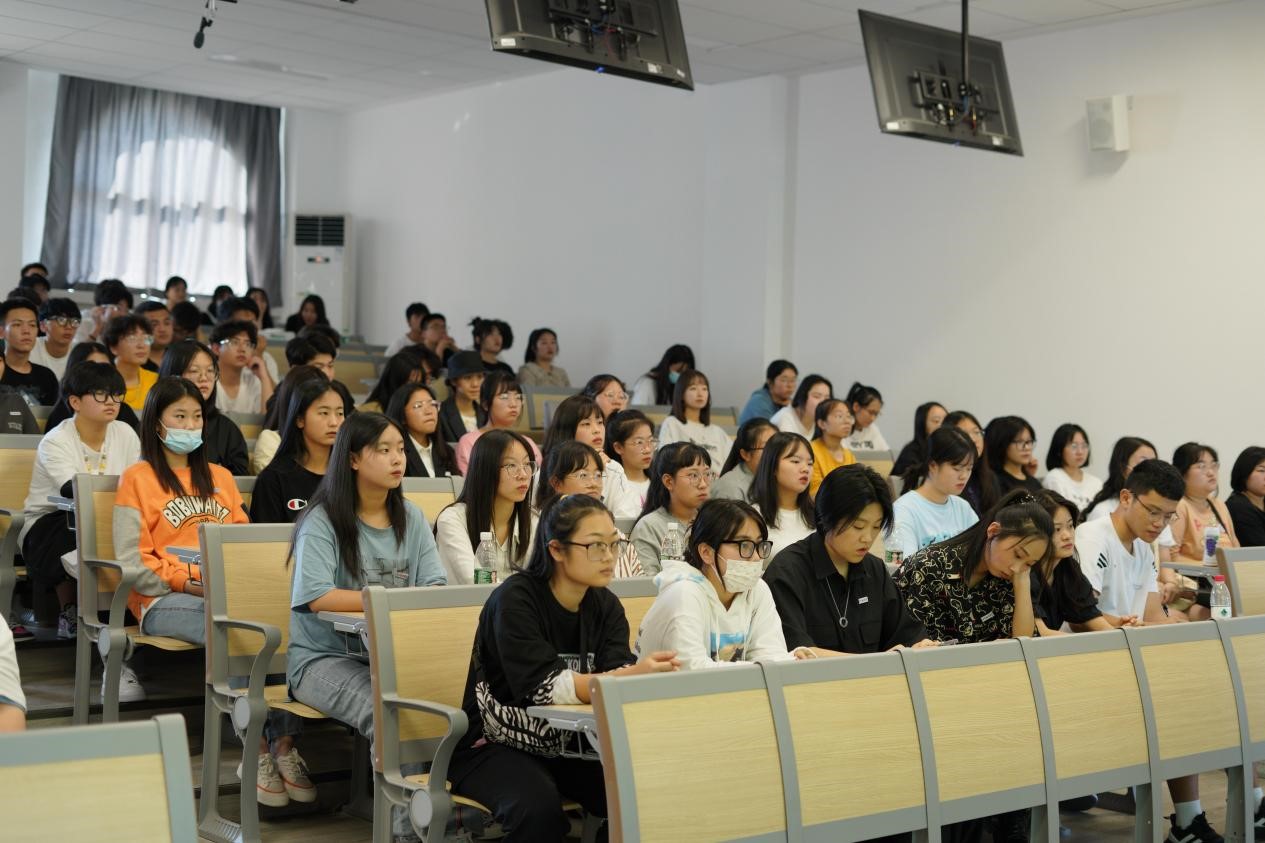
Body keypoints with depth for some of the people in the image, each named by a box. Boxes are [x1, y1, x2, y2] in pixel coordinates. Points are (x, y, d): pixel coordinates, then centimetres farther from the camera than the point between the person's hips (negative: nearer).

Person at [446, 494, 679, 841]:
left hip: (571, 747, 5)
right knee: (539, 806, -35)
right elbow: (545, 687, -28)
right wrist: (633, 678, -42)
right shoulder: (515, 599, -17)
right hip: (496, 747, -5)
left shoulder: (606, 606, 2)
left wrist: (646, 674, -38)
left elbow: (617, 675, -14)